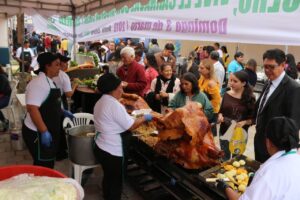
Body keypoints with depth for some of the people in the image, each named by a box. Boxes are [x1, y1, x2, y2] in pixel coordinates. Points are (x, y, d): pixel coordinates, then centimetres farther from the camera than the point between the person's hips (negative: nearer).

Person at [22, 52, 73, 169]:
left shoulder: (48, 81, 10)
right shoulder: (39, 83, -21)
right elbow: (32, 108, -29)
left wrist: (61, 111, 13)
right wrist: (44, 132, -29)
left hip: (49, 131, 10)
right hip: (38, 133, -10)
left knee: (48, 165, 20)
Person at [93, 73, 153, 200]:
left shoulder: (101, 102, 7)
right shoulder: (114, 105, -24)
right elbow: (131, 126, -20)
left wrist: (136, 118, 13)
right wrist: (144, 118, -5)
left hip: (101, 147, 9)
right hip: (114, 151, -9)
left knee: (108, 177, 26)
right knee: (116, 181, 9)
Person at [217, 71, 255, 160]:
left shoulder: (250, 98, -9)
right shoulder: (227, 94, -2)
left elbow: (253, 118, -6)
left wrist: (244, 122, -24)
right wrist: (220, 116, -13)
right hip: (225, 131, 2)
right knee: (225, 158, 17)